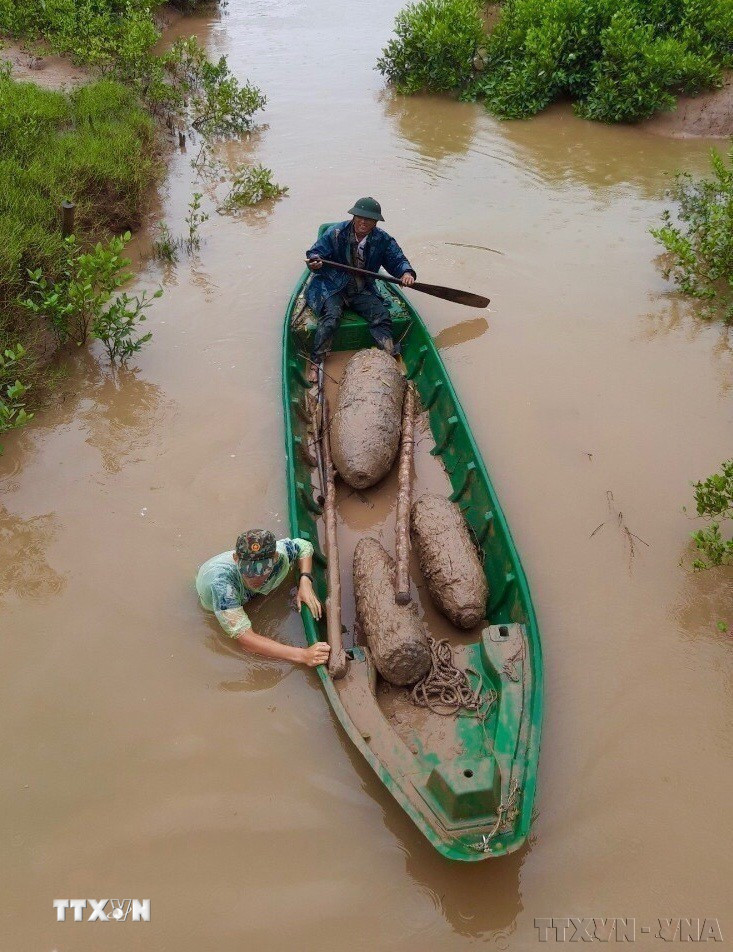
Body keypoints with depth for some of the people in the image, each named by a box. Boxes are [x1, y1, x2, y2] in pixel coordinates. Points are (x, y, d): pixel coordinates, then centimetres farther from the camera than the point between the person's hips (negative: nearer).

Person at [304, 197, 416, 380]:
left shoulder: (382, 240, 0)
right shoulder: (336, 233, -7)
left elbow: (398, 260, 4)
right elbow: (314, 252, -4)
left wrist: (406, 272, -19)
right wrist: (315, 262, -30)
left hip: (362, 291, 3)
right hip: (331, 288, -3)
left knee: (382, 315, -18)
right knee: (331, 317, -28)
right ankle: (314, 363, -23)